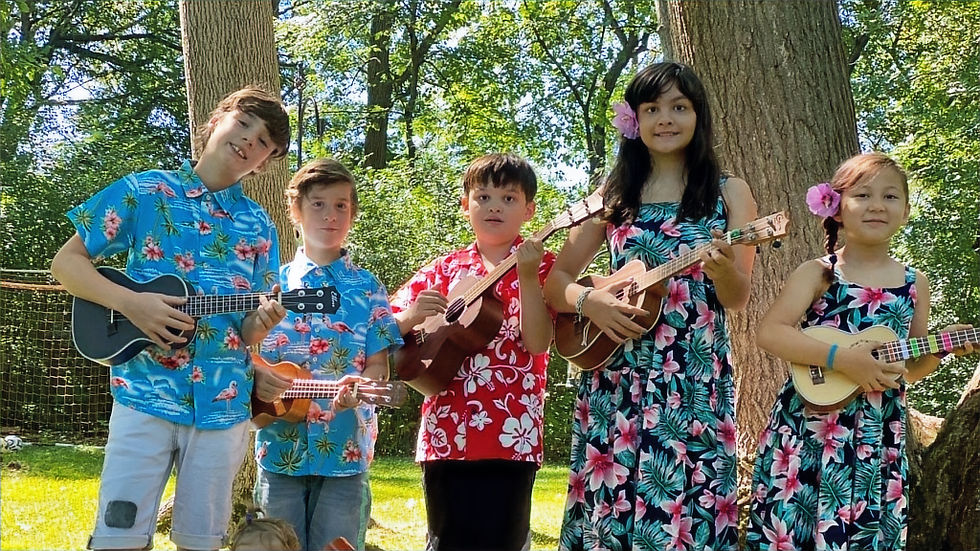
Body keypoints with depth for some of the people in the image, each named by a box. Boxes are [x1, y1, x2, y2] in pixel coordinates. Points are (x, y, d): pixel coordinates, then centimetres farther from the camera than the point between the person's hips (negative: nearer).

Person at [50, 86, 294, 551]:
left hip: (223, 402, 3)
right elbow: (67, 262, 3)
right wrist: (132, 304, -12)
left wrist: (262, 322, -14)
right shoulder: (144, 192, 3)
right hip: (146, 393, -3)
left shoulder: (258, 228, 10)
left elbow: (247, 332, 10)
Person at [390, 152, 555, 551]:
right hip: (446, 431, 3)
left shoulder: (541, 266, 4)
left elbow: (537, 343, -11)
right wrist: (411, 317, -8)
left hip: (511, 434, -3)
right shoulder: (445, 270, 12)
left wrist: (526, 277, -20)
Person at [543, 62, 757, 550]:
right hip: (615, 378, 2)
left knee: (685, 510, -5)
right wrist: (589, 300, -10)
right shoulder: (613, 194, 11)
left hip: (695, 381, -2)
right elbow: (557, 281, 10)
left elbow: (737, 299, -1)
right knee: (606, 509, -1)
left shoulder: (728, 193, 6)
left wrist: (722, 270, -22)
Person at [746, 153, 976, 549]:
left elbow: (910, 369, 17)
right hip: (808, 432, -3)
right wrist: (841, 358, -21)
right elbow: (769, 333, -15)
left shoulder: (914, 284, 10)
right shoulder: (818, 274, -2)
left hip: (879, 438, 3)